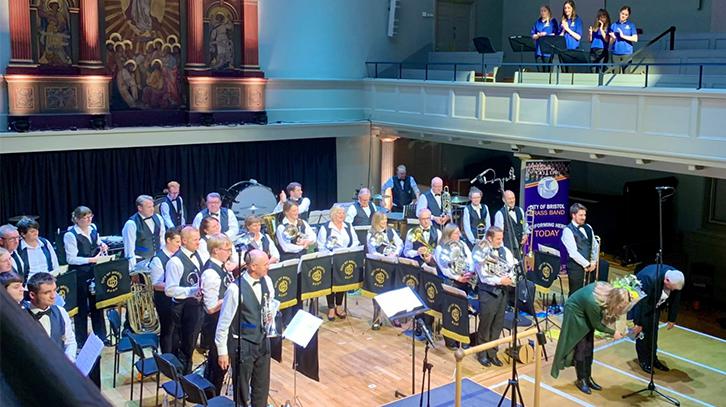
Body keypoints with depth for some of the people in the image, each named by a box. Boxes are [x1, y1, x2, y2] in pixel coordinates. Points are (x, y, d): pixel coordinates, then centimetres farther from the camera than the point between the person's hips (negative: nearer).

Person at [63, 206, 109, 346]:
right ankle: (82, 341, 19)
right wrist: (91, 260, -22)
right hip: (79, 276, -6)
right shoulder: (70, 235, -15)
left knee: (97, 305, 14)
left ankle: (101, 337, 26)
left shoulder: (93, 228, 4)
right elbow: (71, 259, -17)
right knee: (81, 308, 6)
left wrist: (101, 245, 0)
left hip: (94, 273, 6)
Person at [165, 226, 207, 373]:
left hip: (197, 305, 7)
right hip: (183, 308, -7)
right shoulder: (176, 261, -19)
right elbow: (169, 289, -22)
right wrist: (192, 291, -26)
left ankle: (187, 371, 35)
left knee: (191, 343, 20)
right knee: (185, 344, 6)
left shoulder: (198, 255, 5)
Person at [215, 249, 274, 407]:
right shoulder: (235, 289, -22)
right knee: (241, 388, 11)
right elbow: (223, 323, -15)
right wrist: (222, 352, -10)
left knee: (262, 387, 17)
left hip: (263, 342, 6)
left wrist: (270, 316, 0)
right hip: (242, 345, -5)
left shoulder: (267, 281, -3)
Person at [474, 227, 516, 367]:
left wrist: (510, 277, -20)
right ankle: (482, 354, 15)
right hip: (488, 292, -5)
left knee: (498, 324, 10)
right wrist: (500, 280, -24)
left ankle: (492, 353, 22)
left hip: (502, 291, 5)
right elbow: (484, 277, -16)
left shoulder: (505, 251, 8)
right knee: (485, 324, 2)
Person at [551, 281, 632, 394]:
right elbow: (596, 325, -22)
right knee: (581, 348, -2)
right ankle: (581, 380, 11)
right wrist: (613, 332, -12)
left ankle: (587, 378, 20)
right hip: (575, 313, -7)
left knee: (589, 347, 9)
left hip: (586, 312, 7)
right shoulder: (593, 302, -40)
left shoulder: (610, 292, -22)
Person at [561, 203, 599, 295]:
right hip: (576, 268, -6)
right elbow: (573, 253, -16)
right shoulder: (568, 230, -10)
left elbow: (595, 246, 16)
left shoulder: (588, 228, 13)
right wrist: (587, 264, -13)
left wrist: (594, 262, 2)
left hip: (589, 266, 6)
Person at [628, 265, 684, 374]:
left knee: (653, 331, 10)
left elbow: (675, 300, -6)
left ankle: (653, 359, 23)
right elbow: (641, 302, -31)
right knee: (643, 330, -5)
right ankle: (644, 361, 8)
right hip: (640, 302, -6)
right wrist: (638, 323, -23)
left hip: (654, 306, 6)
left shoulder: (676, 279, -23)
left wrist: (672, 319, 3)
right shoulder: (650, 279, -40)